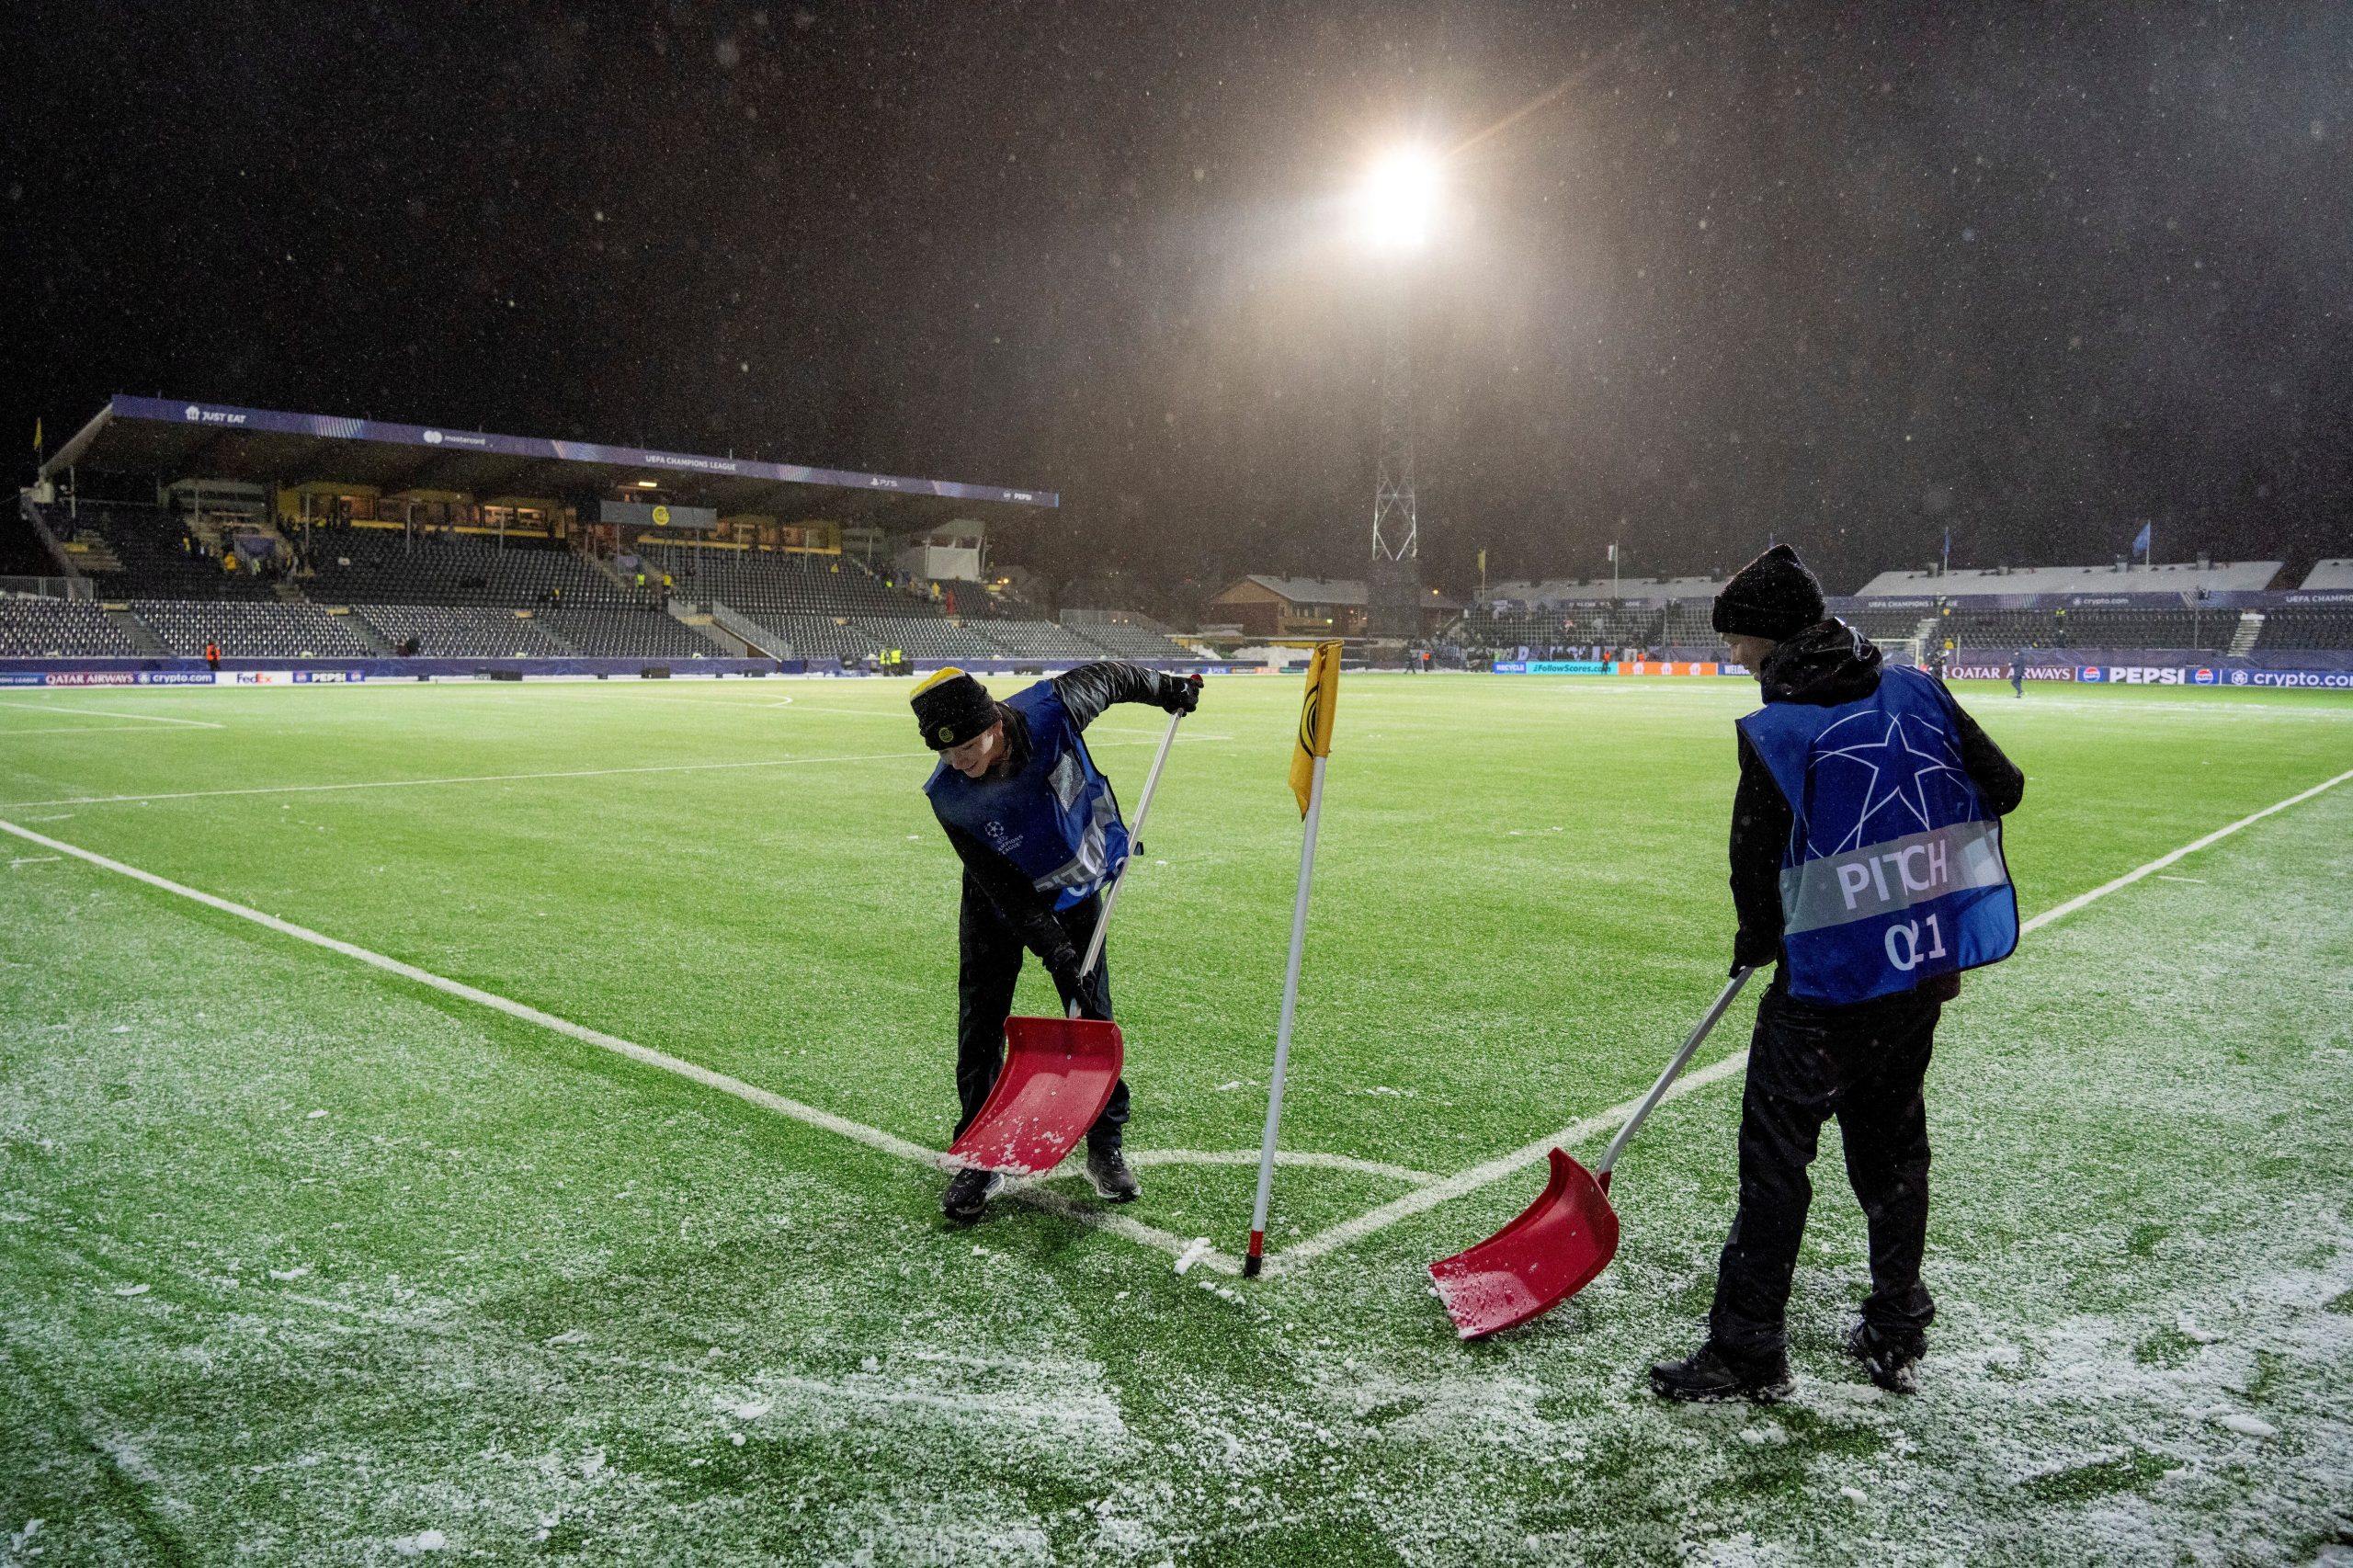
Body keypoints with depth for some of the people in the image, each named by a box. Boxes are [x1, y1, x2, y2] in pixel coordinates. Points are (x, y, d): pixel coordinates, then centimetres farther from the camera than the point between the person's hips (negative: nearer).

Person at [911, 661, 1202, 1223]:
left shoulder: (1051, 709, -31)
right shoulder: (948, 795, -30)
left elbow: (1108, 676, -9)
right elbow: (1005, 889, -26)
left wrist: (1167, 689, 7)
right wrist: (1056, 954, -30)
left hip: (1076, 891, 1)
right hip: (999, 903, -1)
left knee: (1094, 1019, 4)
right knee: (980, 1027, -3)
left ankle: (1105, 1149, 18)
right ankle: (980, 1160, 10)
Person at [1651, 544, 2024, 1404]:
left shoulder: (1776, 732, -14)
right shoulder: (1916, 692, 2)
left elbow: (1756, 857, -9)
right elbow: (2002, 786, 8)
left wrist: (1756, 942, 10)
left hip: (1835, 975, -7)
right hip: (1930, 962, 7)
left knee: (1775, 1146, 1)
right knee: (1891, 1139, 18)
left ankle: (1747, 1348, 7)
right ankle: (1897, 1334, 28)